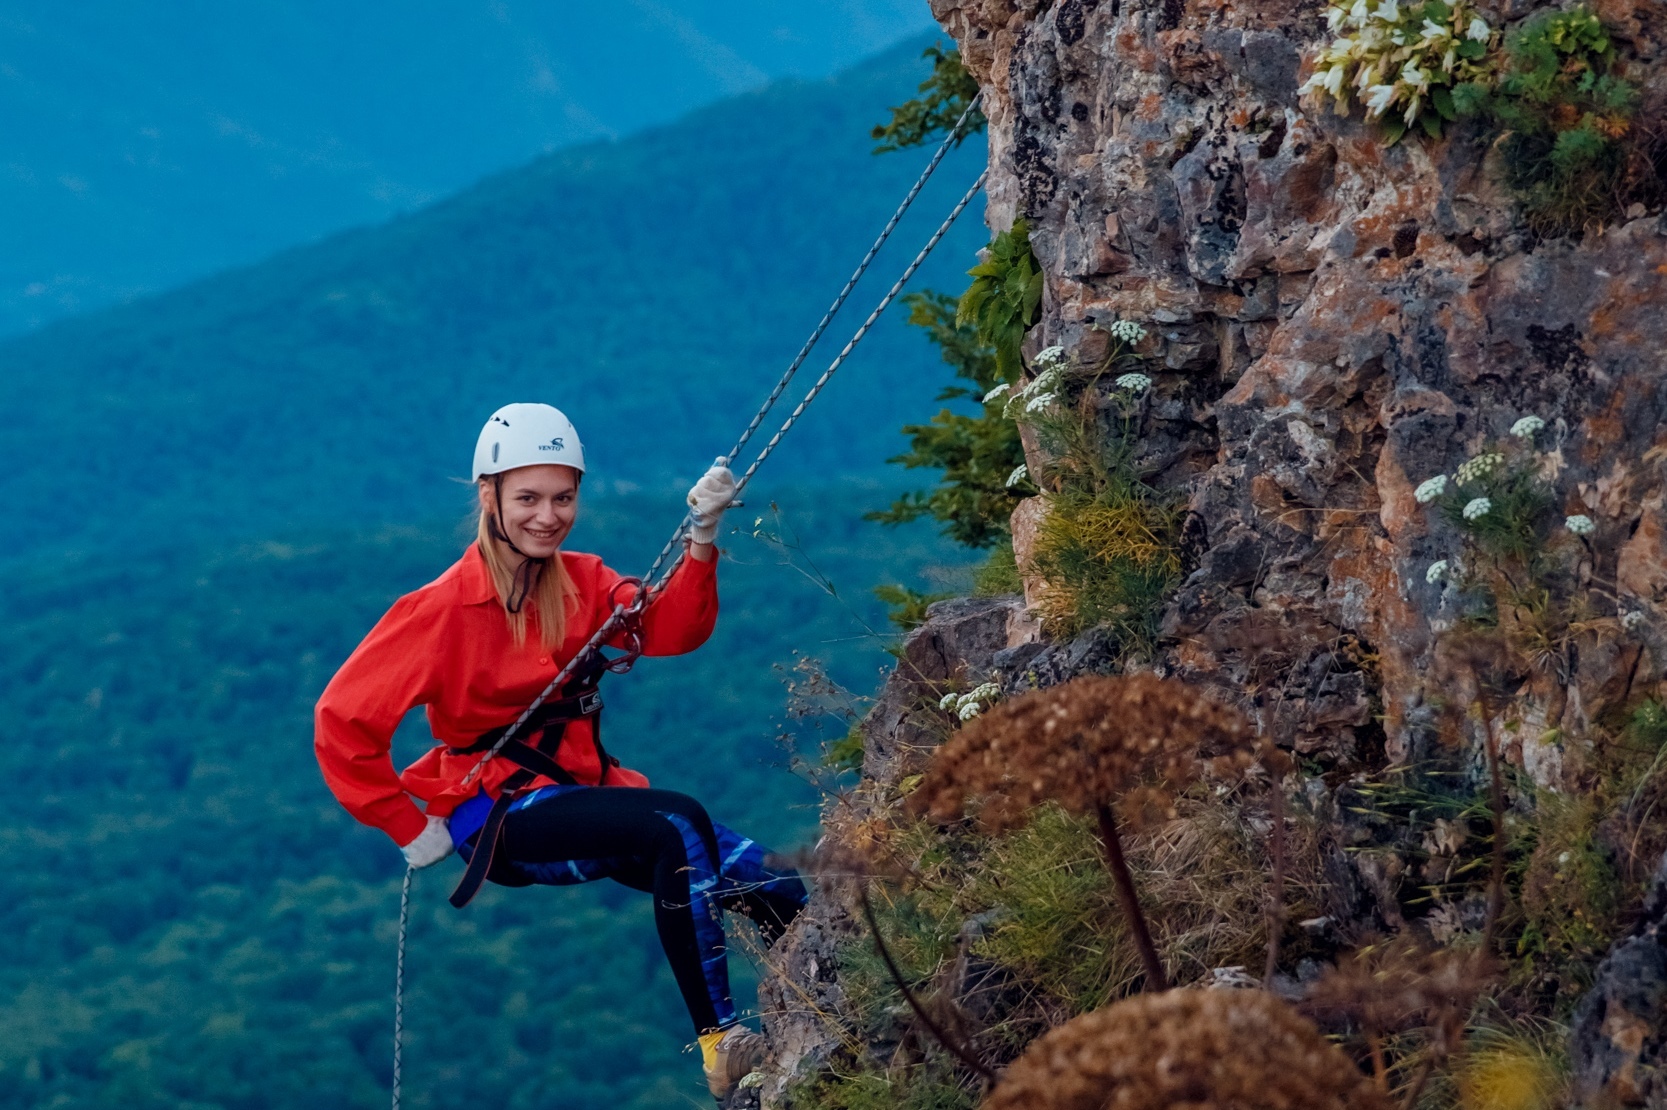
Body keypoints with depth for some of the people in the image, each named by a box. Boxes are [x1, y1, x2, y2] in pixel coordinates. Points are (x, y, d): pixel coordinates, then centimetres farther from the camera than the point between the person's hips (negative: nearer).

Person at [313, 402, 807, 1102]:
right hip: (500, 815, -7)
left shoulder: (582, 583, 9)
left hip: (588, 795, 7)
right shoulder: (446, 607, -10)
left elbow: (671, 630, -8)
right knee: (678, 823, -32)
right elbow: (343, 720, -13)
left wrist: (703, 539, -21)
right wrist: (412, 832, -12)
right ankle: (719, 1045, -34)